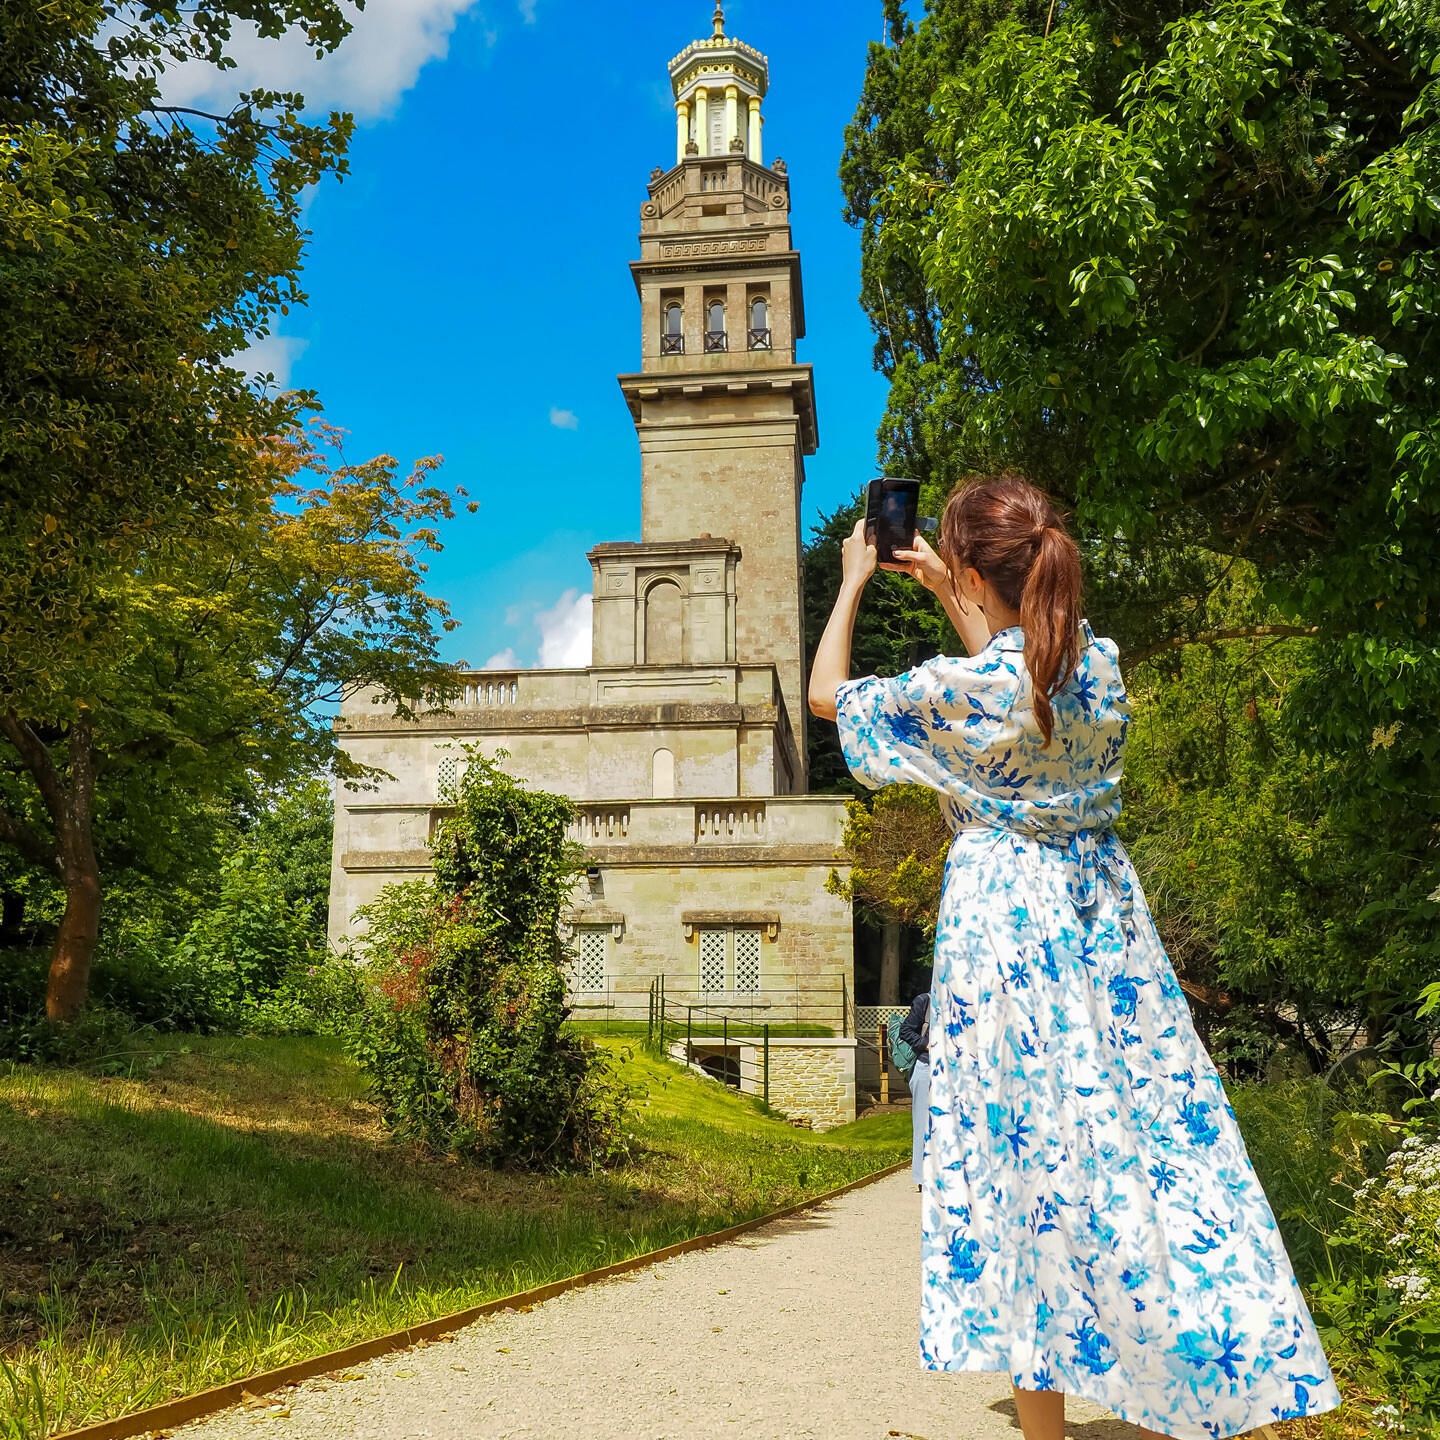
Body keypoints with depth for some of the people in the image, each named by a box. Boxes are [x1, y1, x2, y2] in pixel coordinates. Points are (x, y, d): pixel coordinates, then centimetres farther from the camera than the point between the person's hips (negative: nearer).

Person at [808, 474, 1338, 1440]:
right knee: (1147, 1149, 11)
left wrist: (855, 582, 10)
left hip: (1005, 922, -5)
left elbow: (826, 693, -2)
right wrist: (947, 597, 25)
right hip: (1106, 917, 6)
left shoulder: (960, 688, -17)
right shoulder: (1099, 662, 0)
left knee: (1026, 1161, 5)